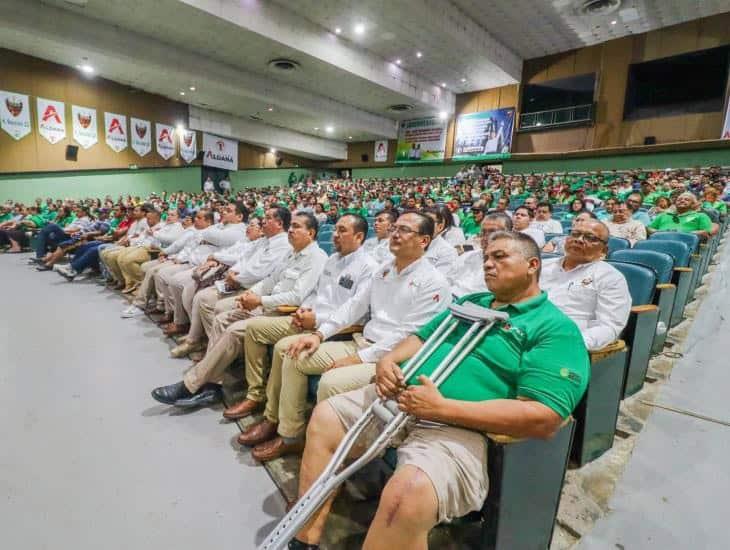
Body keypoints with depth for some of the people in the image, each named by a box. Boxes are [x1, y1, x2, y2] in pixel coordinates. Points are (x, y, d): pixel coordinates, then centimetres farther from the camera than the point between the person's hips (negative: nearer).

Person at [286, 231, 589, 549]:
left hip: (456, 428, -7)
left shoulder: (556, 329, -5)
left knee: (406, 496, -34)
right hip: (398, 398, 8)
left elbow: (544, 419, -16)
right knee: (324, 417, 7)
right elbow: (421, 338, 23)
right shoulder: (469, 302, 19)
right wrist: (389, 360, -2)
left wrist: (443, 407, -21)